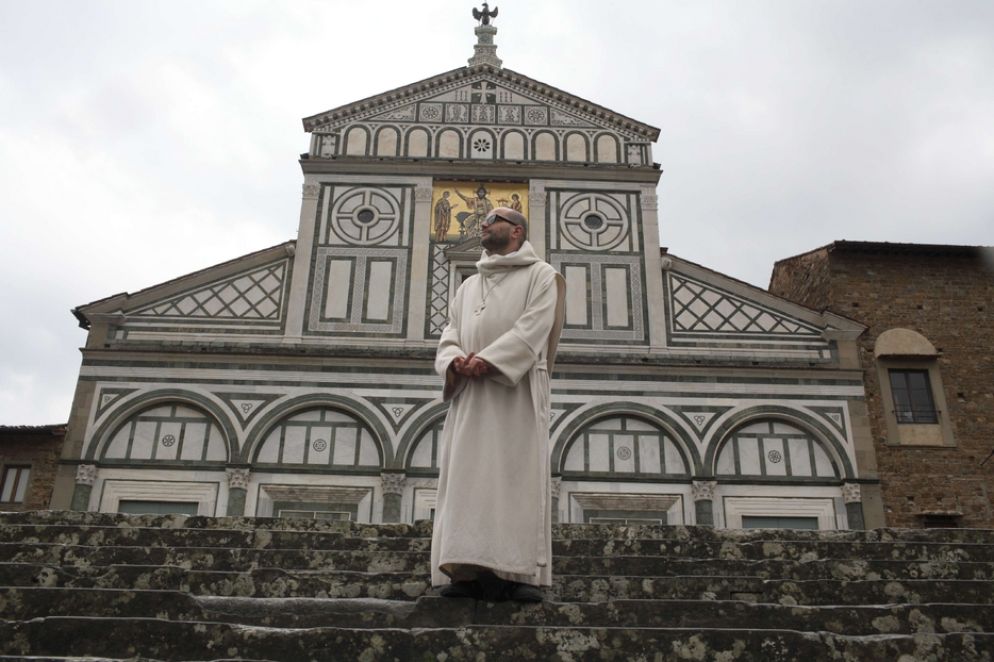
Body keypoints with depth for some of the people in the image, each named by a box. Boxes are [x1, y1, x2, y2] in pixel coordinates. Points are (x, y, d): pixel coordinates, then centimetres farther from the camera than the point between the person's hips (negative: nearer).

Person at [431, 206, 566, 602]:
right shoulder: (468, 286, 26)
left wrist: (488, 359, -18)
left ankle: (521, 573, -10)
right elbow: (449, 337, 15)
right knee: (467, 477, -3)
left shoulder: (540, 275, 10)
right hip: (471, 395, 5)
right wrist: (456, 362, -8)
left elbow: (534, 327, -7)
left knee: (520, 476, -9)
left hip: (517, 391, -5)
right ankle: (468, 570, -4)